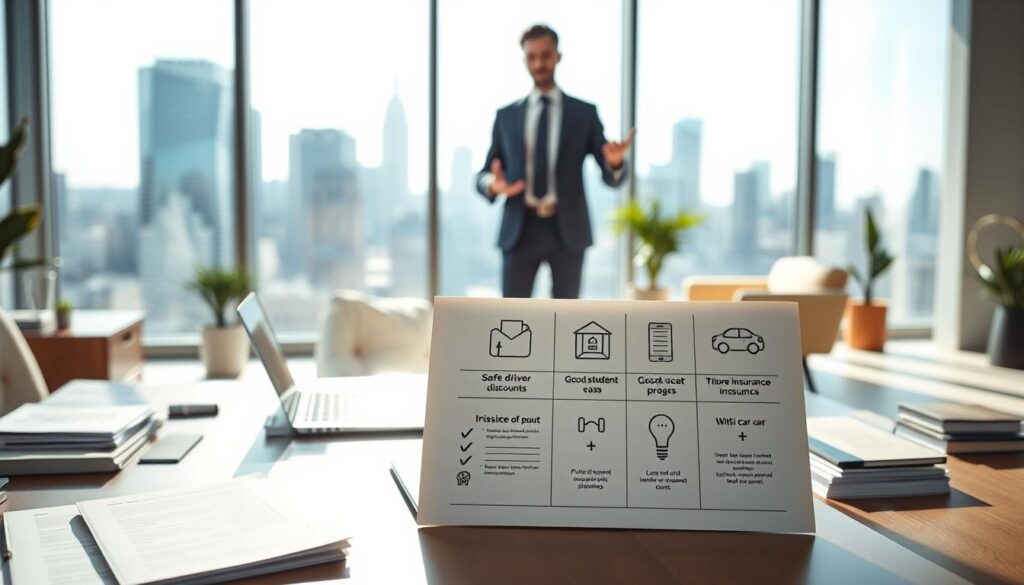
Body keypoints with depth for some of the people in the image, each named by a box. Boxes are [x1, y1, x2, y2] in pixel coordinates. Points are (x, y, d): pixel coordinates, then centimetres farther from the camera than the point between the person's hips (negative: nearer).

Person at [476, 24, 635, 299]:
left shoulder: (584, 113, 8)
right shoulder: (506, 116, 11)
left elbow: (611, 177, 3)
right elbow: (484, 174, 11)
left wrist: (615, 162, -22)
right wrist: (492, 183, -14)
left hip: (567, 230, 0)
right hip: (520, 231, 1)